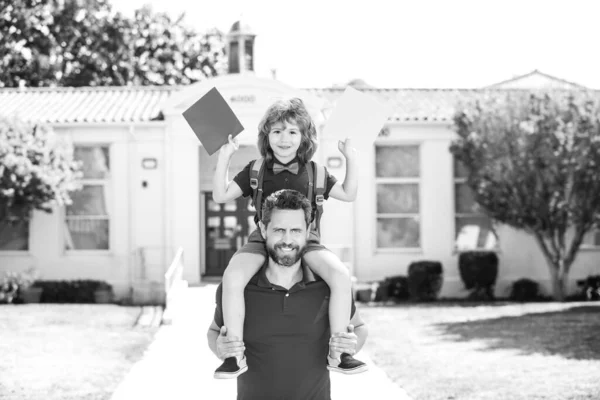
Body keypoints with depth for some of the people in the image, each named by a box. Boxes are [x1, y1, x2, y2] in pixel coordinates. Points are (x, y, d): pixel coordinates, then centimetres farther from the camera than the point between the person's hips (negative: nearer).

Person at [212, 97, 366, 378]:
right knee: (232, 276, -32)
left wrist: (351, 158, 7)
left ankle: (337, 352, -14)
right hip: (263, 238, -1)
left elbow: (348, 194, 17)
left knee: (341, 276, -27)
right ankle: (235, 355, -21)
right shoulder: (255, 171, 9)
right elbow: (220, 195, 6)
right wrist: (224, 156, -1)